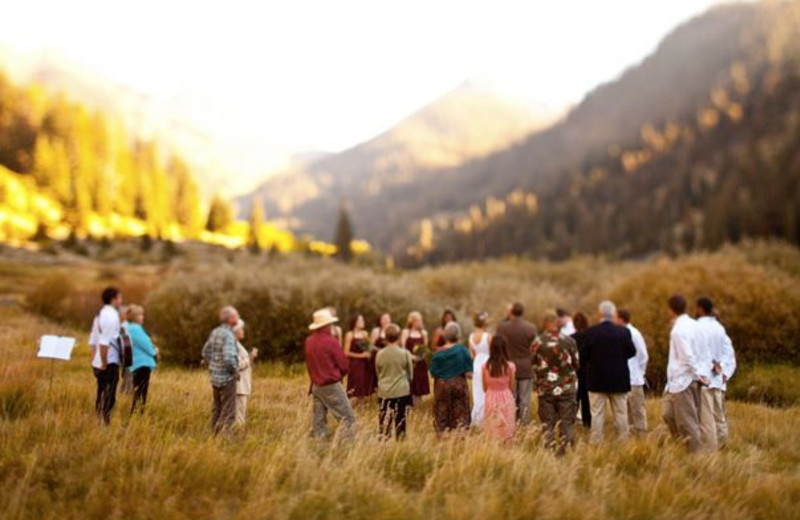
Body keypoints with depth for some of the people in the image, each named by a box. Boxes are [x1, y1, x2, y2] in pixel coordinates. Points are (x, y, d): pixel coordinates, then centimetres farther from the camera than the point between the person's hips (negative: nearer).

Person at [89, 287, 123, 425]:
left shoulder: (100, 315, 14)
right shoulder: (111, 316, -15)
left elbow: (93, 341, 18)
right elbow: (104, 342, -22)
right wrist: (104, 363, -18)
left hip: (98, 364, 9)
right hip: (110, 364, -9)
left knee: (101, 396, 15)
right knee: (109, 398, -6)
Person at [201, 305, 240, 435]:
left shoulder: (214, 332, 6)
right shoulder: (228, 335, -20)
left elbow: (205, 352, 14)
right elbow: (228, 358, -29)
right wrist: (235, 371, -14)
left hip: (214, 377, 9)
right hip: (227, 378, -9)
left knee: (217, 410, 19)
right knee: (228, 414, -1)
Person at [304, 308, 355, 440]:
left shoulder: (309, 341, 2)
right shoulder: (330, 341, -16)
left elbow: (309, 364, 12)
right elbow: (343, 365, -9)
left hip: (316, 385, 7)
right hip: (331, 386, -7)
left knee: (319, 420, 10)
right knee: (347, 418, -3)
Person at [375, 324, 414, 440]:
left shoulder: (380, 354, -5)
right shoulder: (405, 353, -7)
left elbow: (378, 373, 8)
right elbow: (410, 374, 5)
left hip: (384, 392, 1)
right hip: (401, 391, -1)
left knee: (384, 422, 3)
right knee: (400, 421, 7)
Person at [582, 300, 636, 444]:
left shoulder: (590, 332, -11)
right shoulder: (623, 332, -8)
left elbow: (584, 356, -9)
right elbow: (632, 352, -1)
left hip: (596, 380, -1)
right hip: (619, 379, 1)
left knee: (597, 413, 4)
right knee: (620, 413, 11)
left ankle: (596, 444, 5)